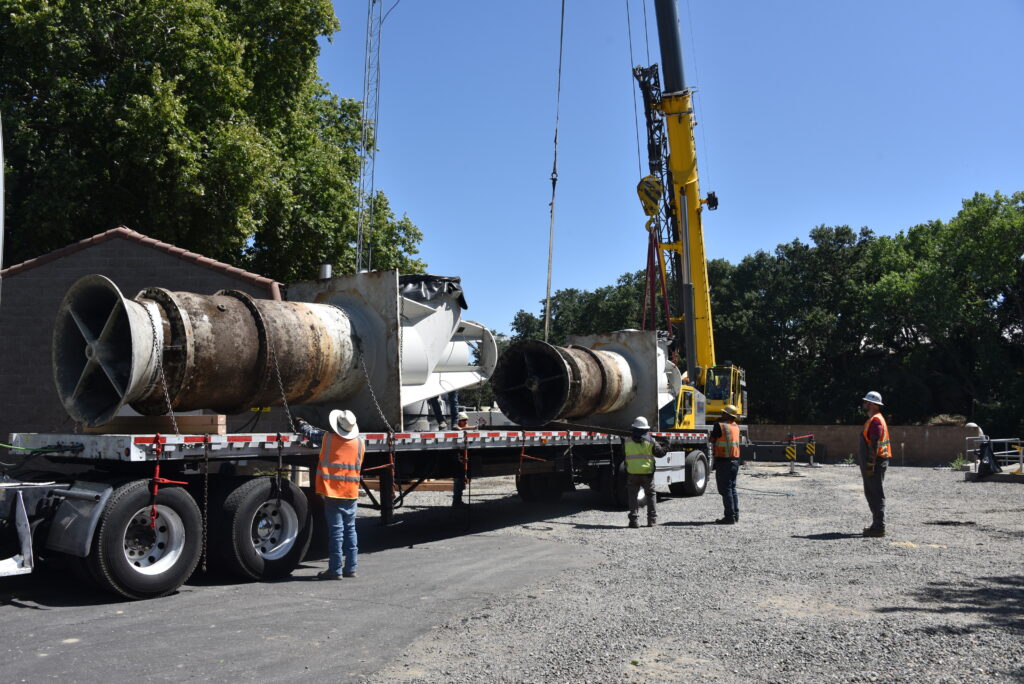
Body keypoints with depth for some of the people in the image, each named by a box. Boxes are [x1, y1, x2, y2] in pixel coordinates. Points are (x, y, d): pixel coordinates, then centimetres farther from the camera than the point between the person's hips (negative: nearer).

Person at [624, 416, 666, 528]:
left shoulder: (627, 442, 2)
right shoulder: (651, 441, -2)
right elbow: (660, 453, 2)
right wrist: (665, 447, 22)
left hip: (632, 473, 0)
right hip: (647, 472, 0)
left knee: (632, 496, 6)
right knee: (650, 496, 14)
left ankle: (633, 520, -1)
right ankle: (652, 520, 14)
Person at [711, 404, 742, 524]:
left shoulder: (720, 425, -13)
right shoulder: (736, 426, 9)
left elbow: (712, 440, -5)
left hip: (723, 461, -7)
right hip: (735, 460, 8)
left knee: (725, 489, -4)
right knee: (732, 488, 16)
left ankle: (729, 516, -5)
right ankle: (735, 515, 18)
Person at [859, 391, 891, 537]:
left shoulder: (875, 421, -15)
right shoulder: (873, 420, 18)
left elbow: (874, 444, -21)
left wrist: (870, 464, -23)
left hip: (875, 464, -11)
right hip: (872, 464, 11)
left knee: (876, 495, -8)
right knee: (871, 494, 16)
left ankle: (879, 528, -5)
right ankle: (877, 525, 24)